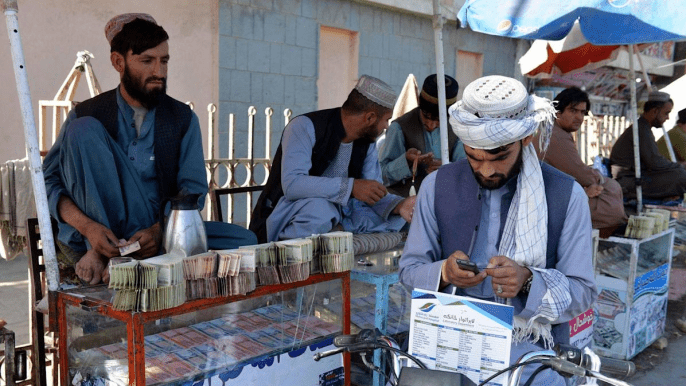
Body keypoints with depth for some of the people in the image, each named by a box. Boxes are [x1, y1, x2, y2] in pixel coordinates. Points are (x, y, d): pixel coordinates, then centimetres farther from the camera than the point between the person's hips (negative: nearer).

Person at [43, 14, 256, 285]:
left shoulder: (183, 119, 7)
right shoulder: (86, 116, 4)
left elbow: (193, 191, -1)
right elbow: (49, 182, -2)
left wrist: (160, 230, -21)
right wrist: (88, 227, -22)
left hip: (160, 233, 2)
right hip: (101, 234, -1)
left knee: (243, 241, -24)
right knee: (84, 129, -17)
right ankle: (99, 253, -25)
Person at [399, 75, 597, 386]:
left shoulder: (566, 195, -2)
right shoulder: (437, 186, 3)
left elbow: (582, 292, 0)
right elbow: (409, 269, 7)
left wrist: (528, 281, -20)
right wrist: (444, 273, -16)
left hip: (529, 343, 0)